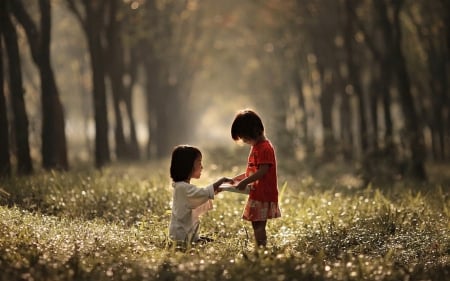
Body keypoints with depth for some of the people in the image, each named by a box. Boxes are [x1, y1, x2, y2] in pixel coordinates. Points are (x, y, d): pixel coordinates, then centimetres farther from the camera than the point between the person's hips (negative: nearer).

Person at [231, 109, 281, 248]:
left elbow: (262, 171, -22)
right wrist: (236, 179, 16)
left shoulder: (265, 148, -15)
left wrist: (245, 182, -20)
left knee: (259, 226, -12)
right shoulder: (256, 146, 17)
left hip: (263, 195, -10)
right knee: (256, 225, 10)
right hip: (256, 194, 10)